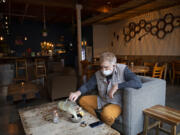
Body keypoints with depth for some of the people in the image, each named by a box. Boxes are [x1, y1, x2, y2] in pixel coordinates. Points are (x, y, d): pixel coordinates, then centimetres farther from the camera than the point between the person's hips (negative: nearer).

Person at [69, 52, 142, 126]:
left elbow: (138, 83, -28)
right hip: (102, 100, 6)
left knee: (106, 114, -35)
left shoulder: (123, 70, -18)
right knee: (82, 100, -3)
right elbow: (88, 85, -4)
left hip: (117, 103, -5)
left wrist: (117, 86, -32)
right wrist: (77, 93, -24)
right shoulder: (98, 74, -5)